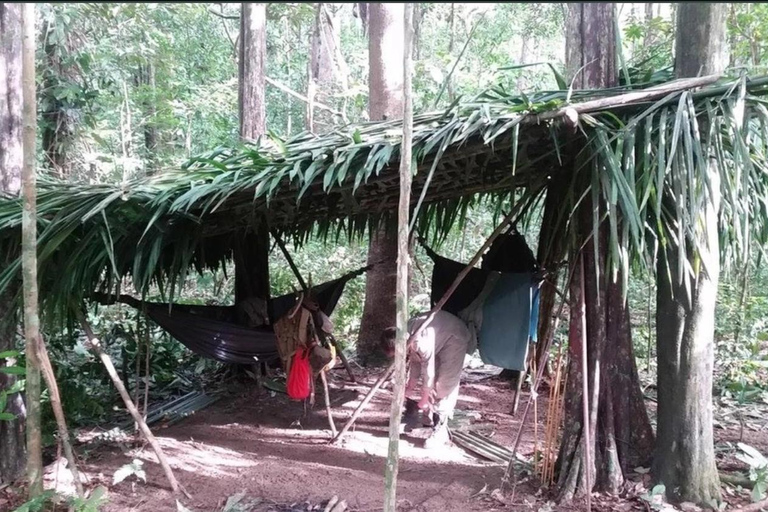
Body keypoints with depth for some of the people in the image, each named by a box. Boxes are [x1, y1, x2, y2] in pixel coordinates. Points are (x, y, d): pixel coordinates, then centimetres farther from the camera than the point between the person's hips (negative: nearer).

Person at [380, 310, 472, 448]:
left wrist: (423, 400, -15)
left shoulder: (422, 342, -37)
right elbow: (415, 361, 6)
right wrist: (410, 387, 10)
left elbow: (429, 372, -27)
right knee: (436, 380, 11)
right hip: (441, 339, 9)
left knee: (445, 385, -13)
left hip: (455, 339, -9)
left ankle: (440, 430, -12)